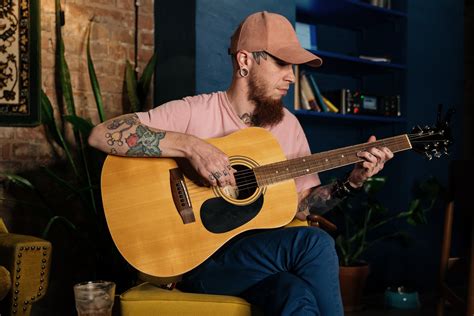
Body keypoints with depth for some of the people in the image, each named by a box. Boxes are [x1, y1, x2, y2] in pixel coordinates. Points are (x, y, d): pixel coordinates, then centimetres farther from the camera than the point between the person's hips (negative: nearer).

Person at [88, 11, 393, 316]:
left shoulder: (288, 124, 8)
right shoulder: (195, 112, -9)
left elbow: (301, 205, 13)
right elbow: (101, 134, -19)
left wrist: (351, 182, -4)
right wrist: (190, 145, -27)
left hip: (260, 250, 5)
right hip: (197, 256, -4)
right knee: (315, 242, -26)